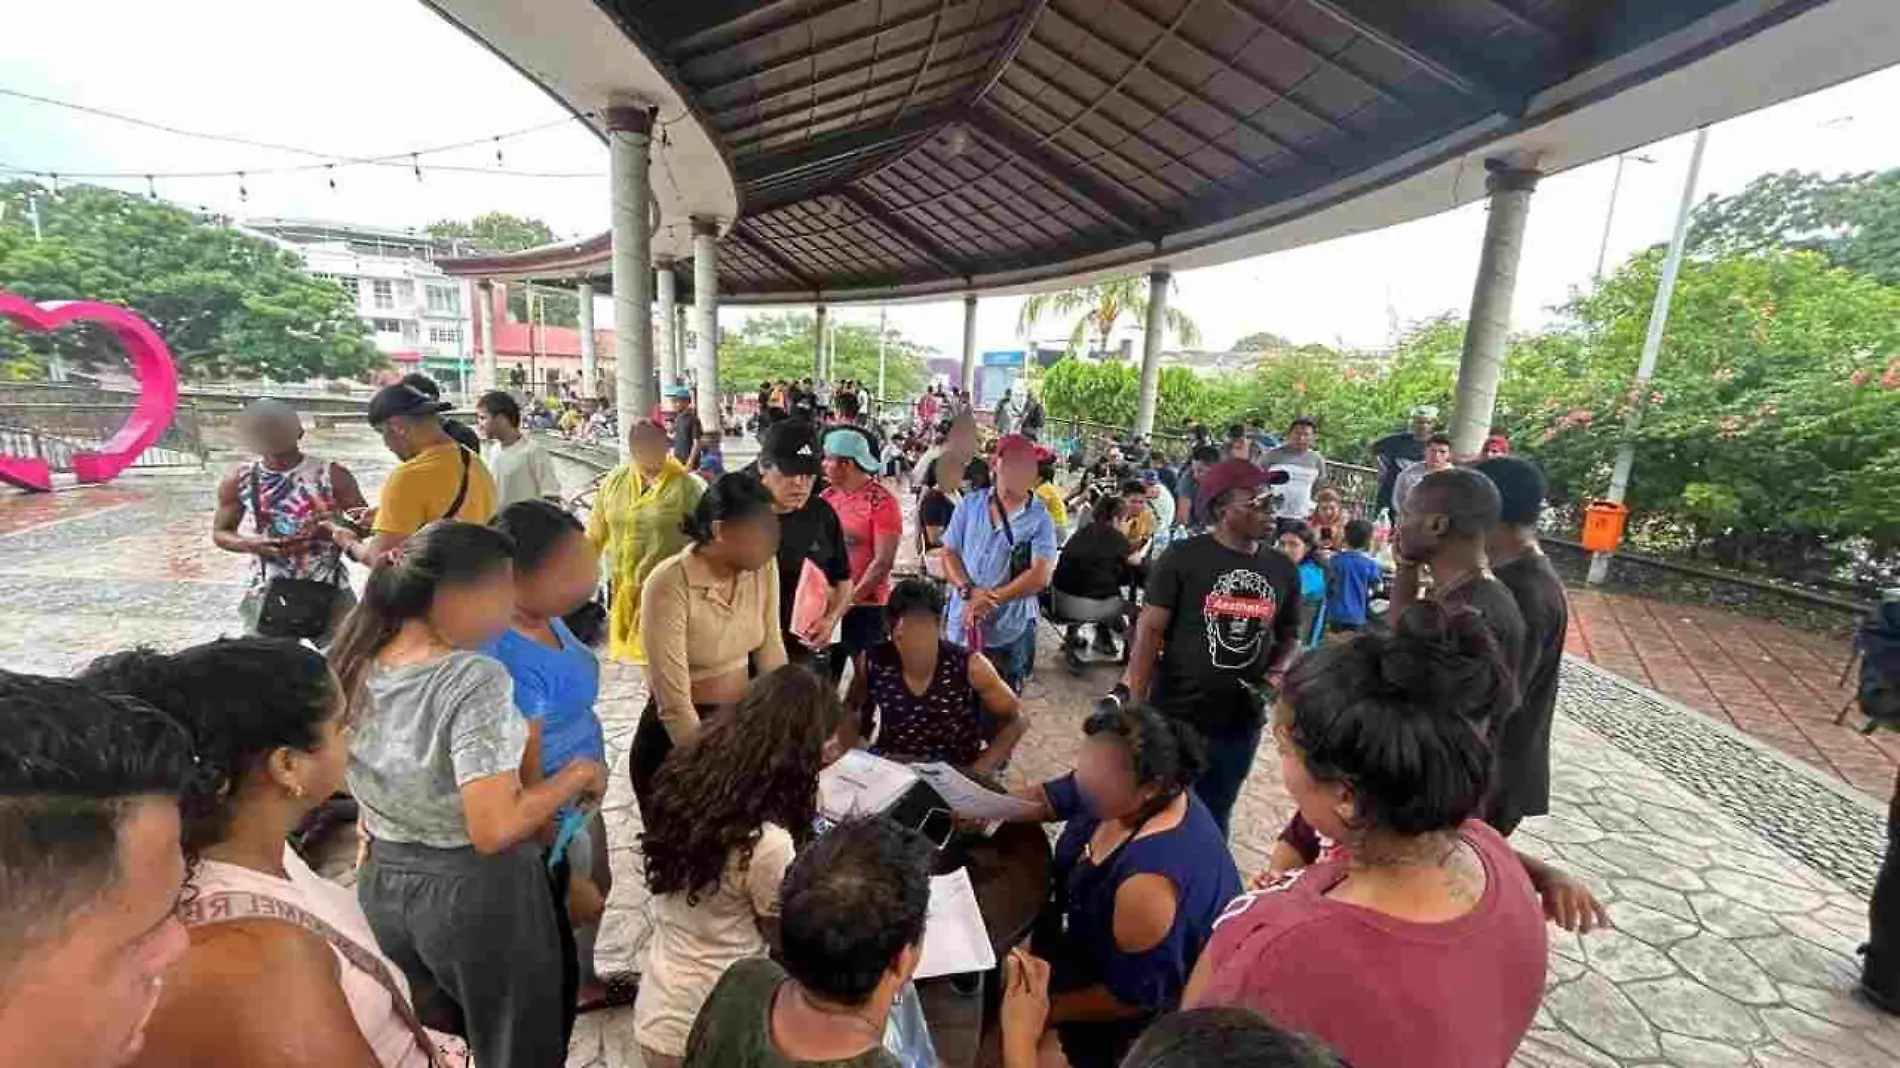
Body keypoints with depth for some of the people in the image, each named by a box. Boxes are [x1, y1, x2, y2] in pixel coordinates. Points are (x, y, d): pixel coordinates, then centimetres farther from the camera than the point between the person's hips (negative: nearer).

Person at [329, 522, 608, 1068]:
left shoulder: (356, 665, -4)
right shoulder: (475, 679, -27)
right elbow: (495, 830, -31)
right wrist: (577, 775, -19)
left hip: (384, 882, 7)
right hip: (476, 891, -7)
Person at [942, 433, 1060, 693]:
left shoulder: (1039, 519, -9)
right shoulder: (970, 504, 0)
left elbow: (1040, 575, -17)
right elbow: (949, 553, 1)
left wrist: (991, 599, -20)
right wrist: (969, 592, -15)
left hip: (1009, 633, -2)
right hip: (962, 626, 3)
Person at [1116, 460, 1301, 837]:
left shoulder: (1284, 570, 3)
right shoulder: (1182, 557, -12)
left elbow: (1289, 637, 15)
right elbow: (1149, 630, -14)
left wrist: (1278, 672, -7)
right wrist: (1135, 709, -19)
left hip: (1240, 725, 4)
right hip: (1173, 717, -4)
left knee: (1212, 819, 23)